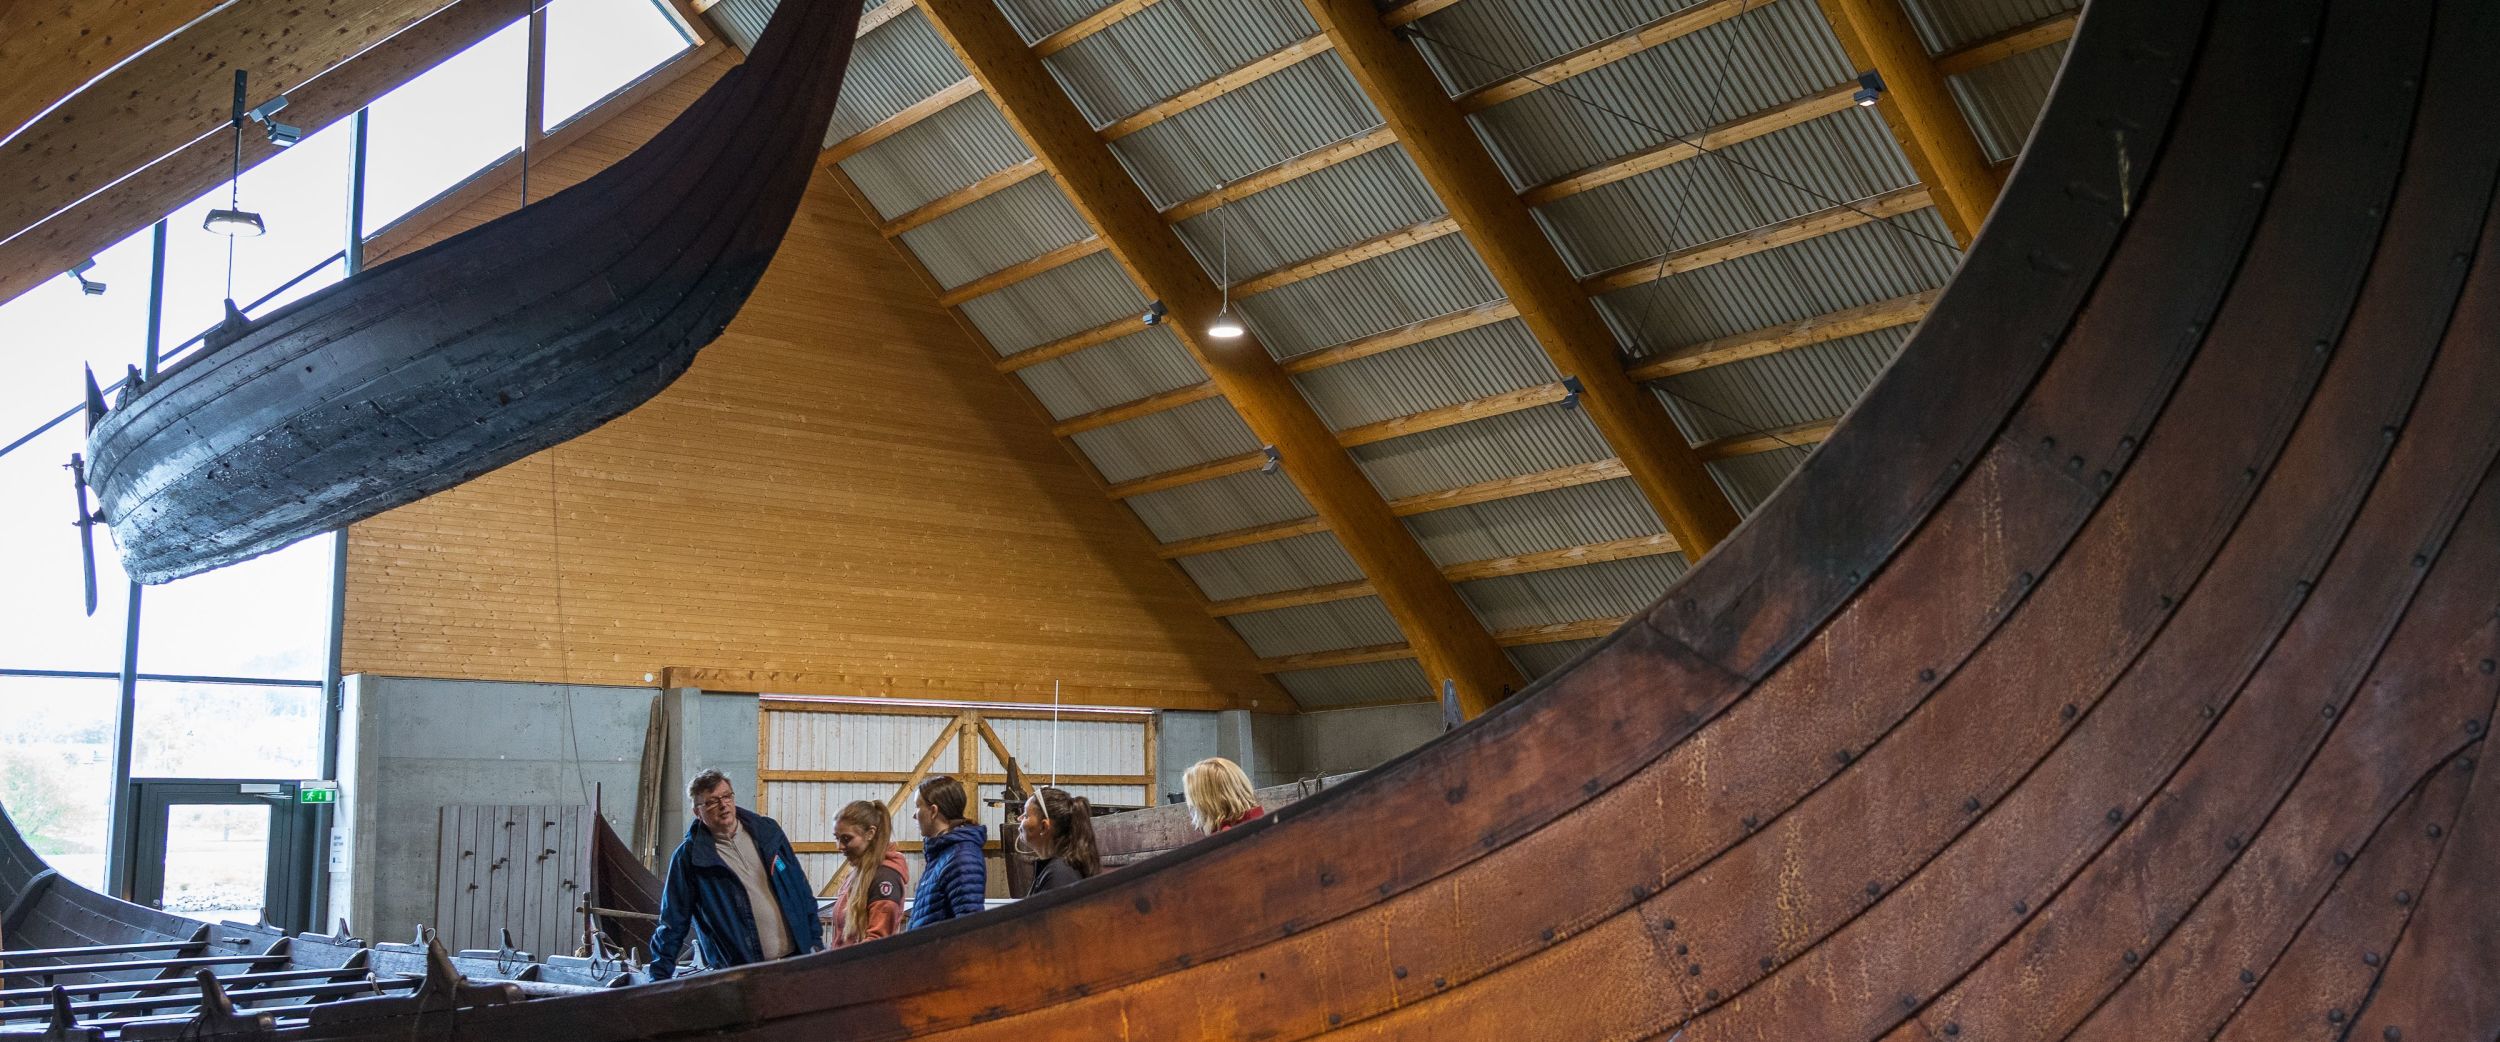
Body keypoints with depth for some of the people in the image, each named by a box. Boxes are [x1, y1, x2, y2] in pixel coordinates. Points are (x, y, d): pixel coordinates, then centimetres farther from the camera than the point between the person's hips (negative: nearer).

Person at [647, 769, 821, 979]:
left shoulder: (767, 830, 7)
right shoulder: (689, 857, -3)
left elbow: (800, 888, 13)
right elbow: (673, 923, 0)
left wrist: (815, 939, 10)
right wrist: (659, 977, -3)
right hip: (742, 971, -3)